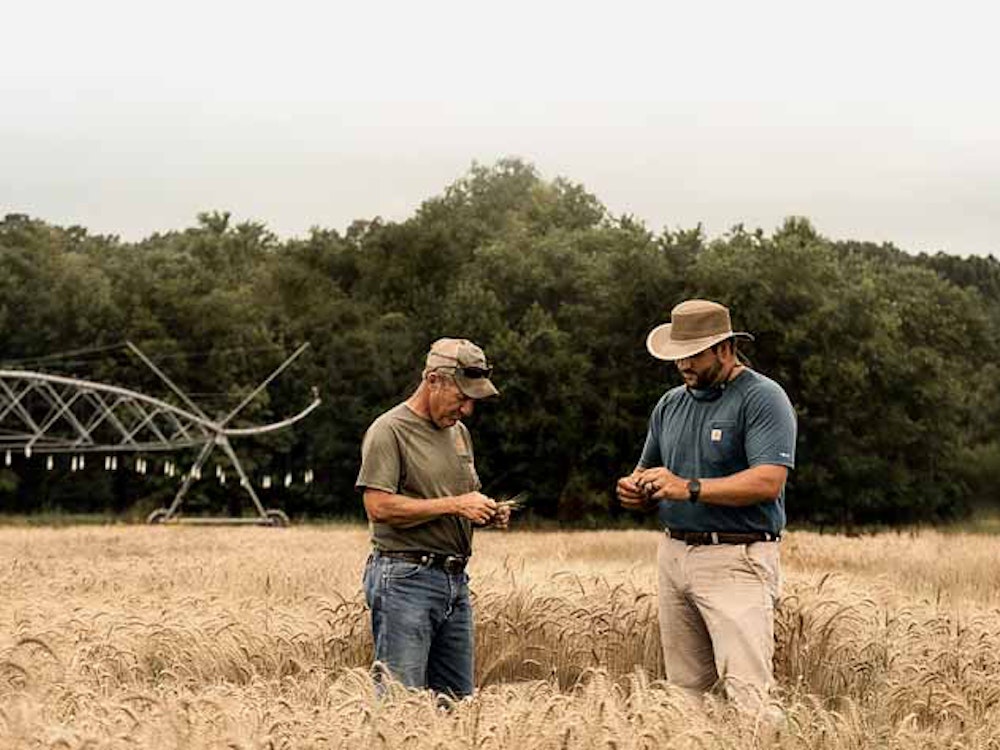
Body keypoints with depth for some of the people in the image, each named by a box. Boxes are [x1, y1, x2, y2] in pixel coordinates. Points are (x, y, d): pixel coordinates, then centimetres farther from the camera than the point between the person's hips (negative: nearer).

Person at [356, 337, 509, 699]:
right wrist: (453, 505, -16)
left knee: (457, 702, 8)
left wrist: (487, 513, 5)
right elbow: (378, 506, -17)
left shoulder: (459, 432, 18)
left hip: (455, 580, 8)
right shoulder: (389, 431, -8)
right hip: (405, 578, -8)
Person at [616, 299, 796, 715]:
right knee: (683, 691, 8)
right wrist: (636, 490, -1)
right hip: (674, 553, 7)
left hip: (736, 560, -7)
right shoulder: (670, 404, 16)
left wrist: (689, 488, -21)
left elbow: (768, 481, -18)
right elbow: (647, 471, 24)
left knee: (747, 690, -15)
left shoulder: (763, 399, -7)